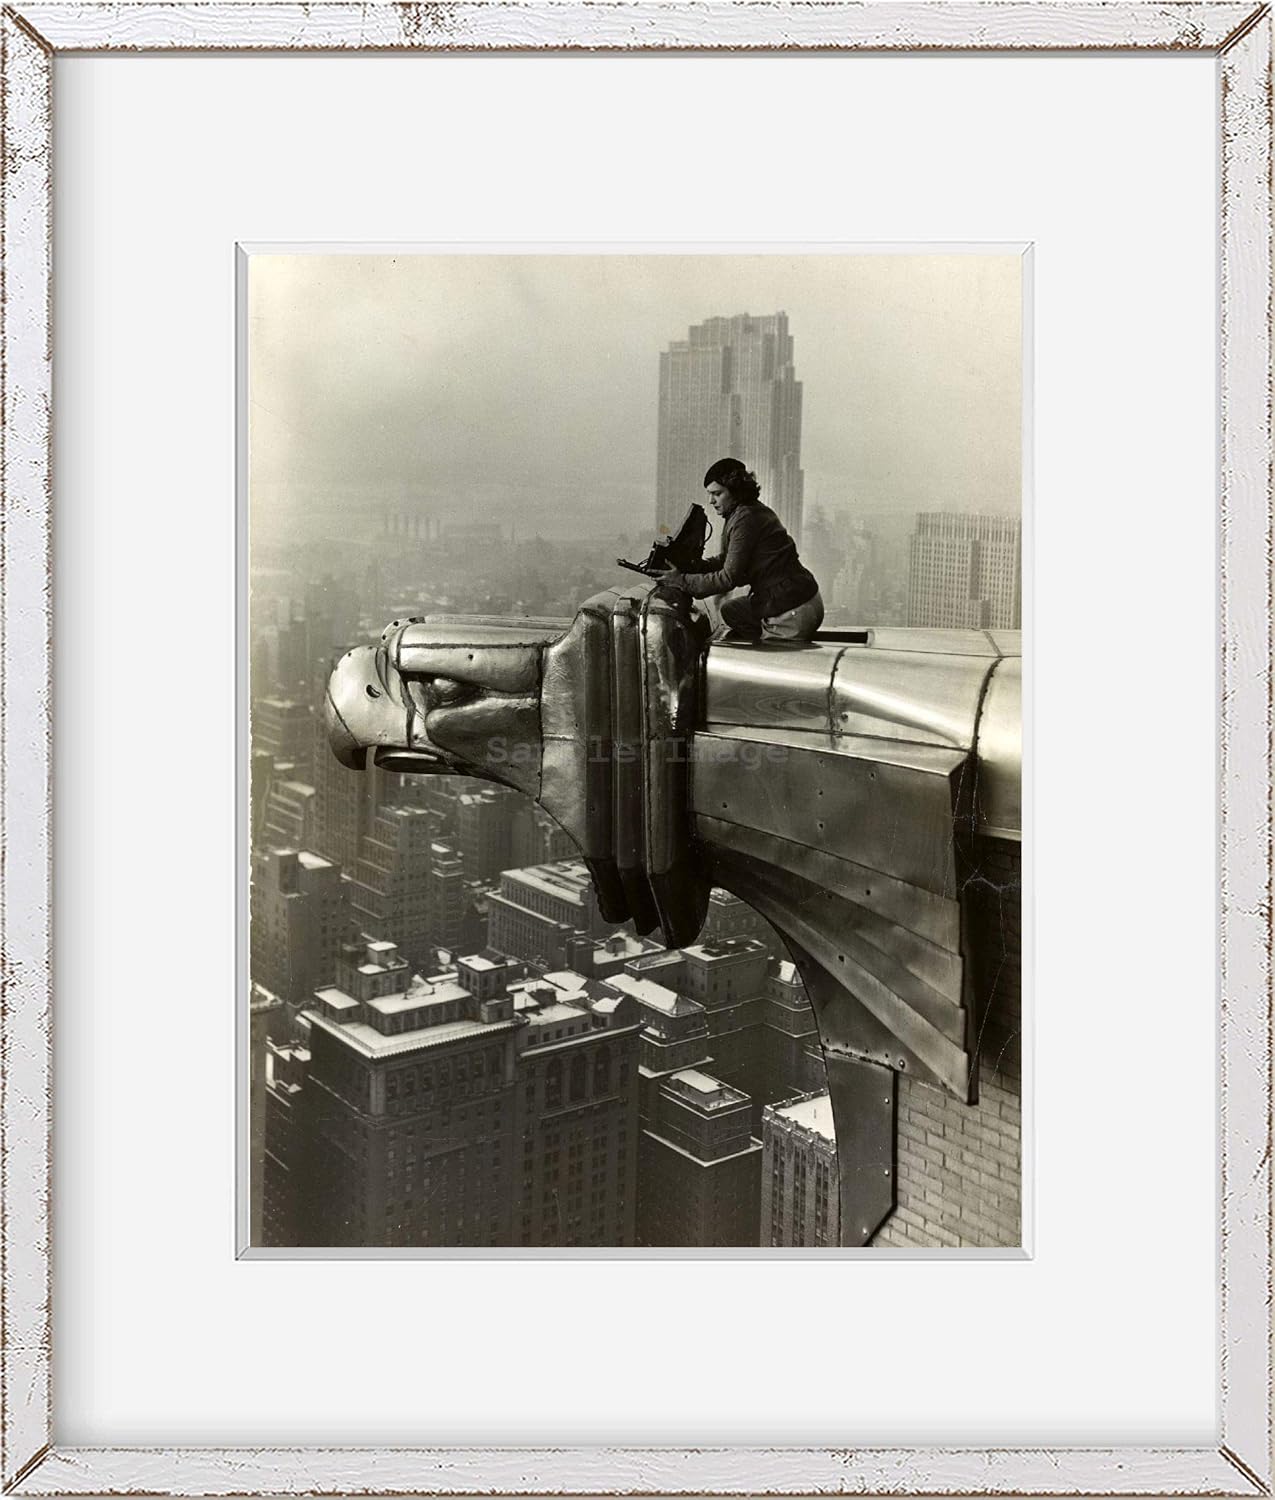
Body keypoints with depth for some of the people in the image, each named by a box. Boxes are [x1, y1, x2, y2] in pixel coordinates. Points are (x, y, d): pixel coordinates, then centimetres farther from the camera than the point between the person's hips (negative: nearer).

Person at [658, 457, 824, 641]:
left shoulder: (746, 518, -19)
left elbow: (729, 578, -19)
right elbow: (725, 560, 17)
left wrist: (682, 581, -13)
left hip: (793, 612, -11)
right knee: (730, 611, 24)